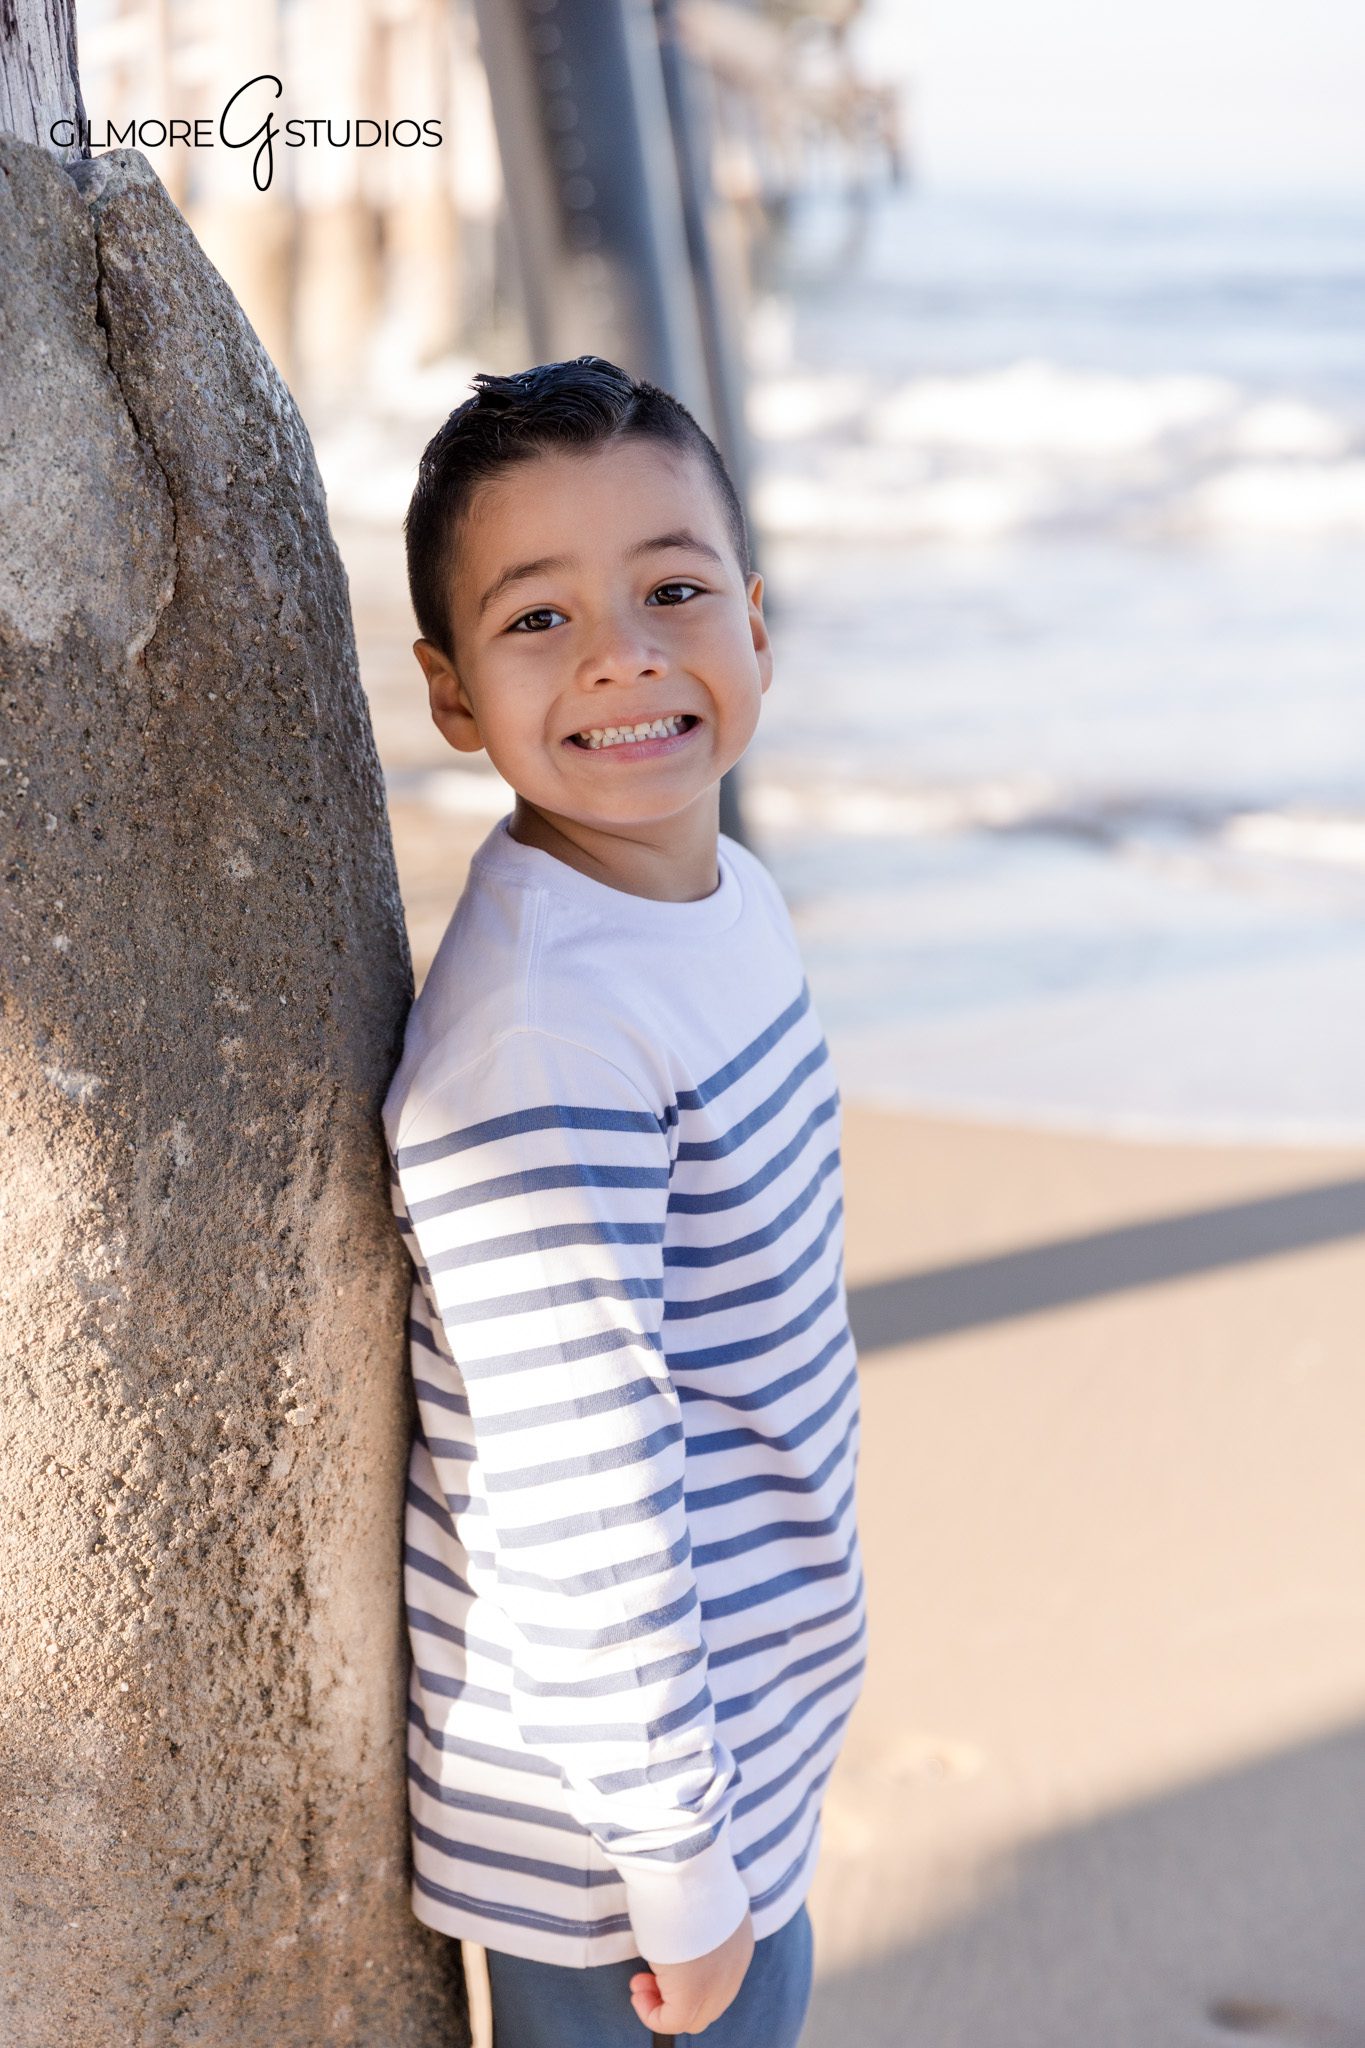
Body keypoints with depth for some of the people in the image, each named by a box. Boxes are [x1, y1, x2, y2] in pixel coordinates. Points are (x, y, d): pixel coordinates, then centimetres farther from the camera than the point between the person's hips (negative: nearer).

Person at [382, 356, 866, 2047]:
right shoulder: (536, 1043, -30)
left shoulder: (725, 896, -1)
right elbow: (580, 1499, -27)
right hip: (609, 1792, -9)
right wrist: (680, 1862, -18)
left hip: (750, 1714, 9)